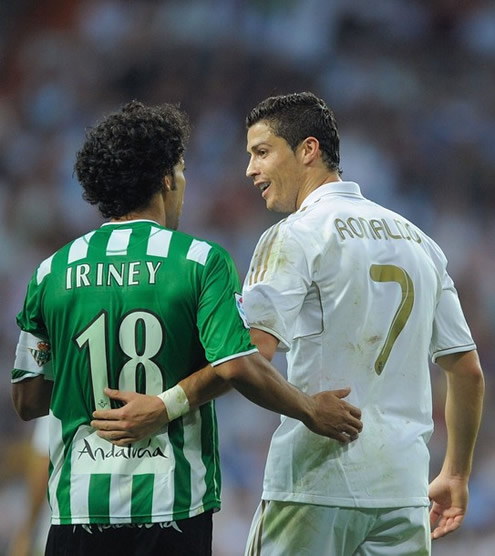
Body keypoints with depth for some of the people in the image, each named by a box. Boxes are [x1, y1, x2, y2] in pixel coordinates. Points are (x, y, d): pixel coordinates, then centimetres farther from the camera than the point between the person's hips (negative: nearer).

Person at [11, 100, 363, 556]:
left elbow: (27, 401, 9)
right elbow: (235, 367, -13)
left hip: (78, 505, 3)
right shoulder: (201, 261, -4)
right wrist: (310, 410, 2)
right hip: (173, 505, -2)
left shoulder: (52, 272, 5)